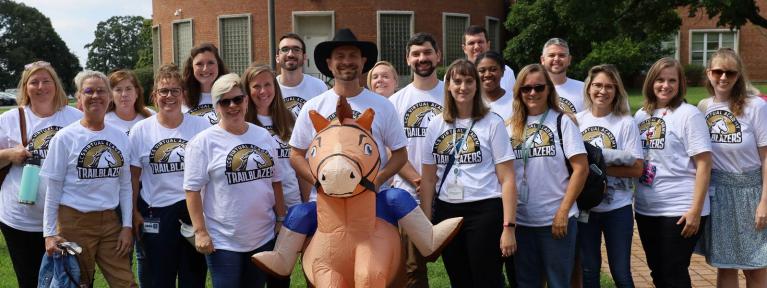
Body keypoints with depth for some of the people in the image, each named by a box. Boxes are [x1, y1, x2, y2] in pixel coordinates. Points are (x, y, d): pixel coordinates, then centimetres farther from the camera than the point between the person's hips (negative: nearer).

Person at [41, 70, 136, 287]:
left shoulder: (120, 137, 5)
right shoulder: (65, 138, -5)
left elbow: (125, 186, 9)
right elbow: (53, 189, -4)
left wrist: (127, 226, 4)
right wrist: (49, 233, -6)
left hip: (111, 221, 3)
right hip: (74, 221, -3)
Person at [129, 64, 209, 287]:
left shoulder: (201, 126, 0)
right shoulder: (140, 130, 1)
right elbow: (133, 176, 5)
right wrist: (134, 213, 0)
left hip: (194, 210, 0)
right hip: (155, 214, 0)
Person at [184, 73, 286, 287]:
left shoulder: (263, 136, 8)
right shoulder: (204, 142, -7)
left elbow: (275, 181, 13)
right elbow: (193, 190, -9)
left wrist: (281, 219, 10)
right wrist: (200, 231, -14)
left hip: (264, 237, 5)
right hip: (223, 242, -4)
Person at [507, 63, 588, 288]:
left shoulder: (562, 121, -2)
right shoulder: (511, 127, 8)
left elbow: (581, 168, -8)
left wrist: (563, 212, -13)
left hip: (556, 219, -3)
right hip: (521, 220, 3)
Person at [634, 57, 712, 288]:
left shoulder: (689, 114, -8)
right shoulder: (641, 115, 10)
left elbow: (704, 164, -12)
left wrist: (696, 210, -17)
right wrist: (632, 197, 8)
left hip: (680, 210, -6)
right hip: (645, 209, 6)